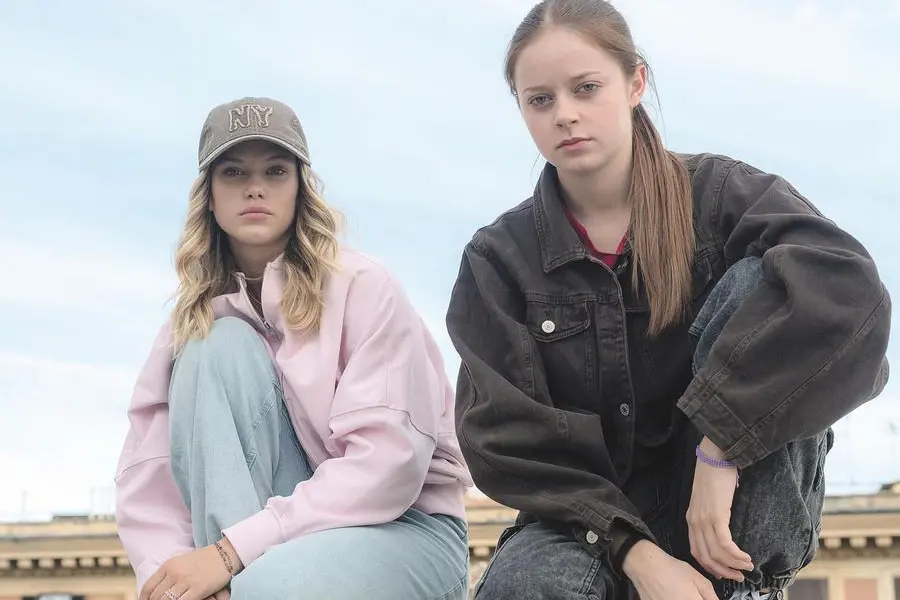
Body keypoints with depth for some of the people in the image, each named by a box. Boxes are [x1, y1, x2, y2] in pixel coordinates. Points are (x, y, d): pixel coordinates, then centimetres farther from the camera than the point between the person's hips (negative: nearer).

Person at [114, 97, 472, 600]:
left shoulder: (362, 287, -10)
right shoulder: (196, 320, 5)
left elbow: (389, 462, -21)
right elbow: (148, 480, -3)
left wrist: (231, 550, -26)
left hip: (401, 526, -5)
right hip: (282, 534, 5)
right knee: (221, 346, -19)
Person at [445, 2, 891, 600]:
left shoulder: (719, 195, -6)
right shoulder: (499, 258, 0)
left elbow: (848, 288, -27)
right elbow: (506, 433, -9)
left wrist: (720, 444, -34)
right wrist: (635, 552, -23)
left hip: (741, 510, 0)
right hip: (594, 516, 0)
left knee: (757, 283, -25)